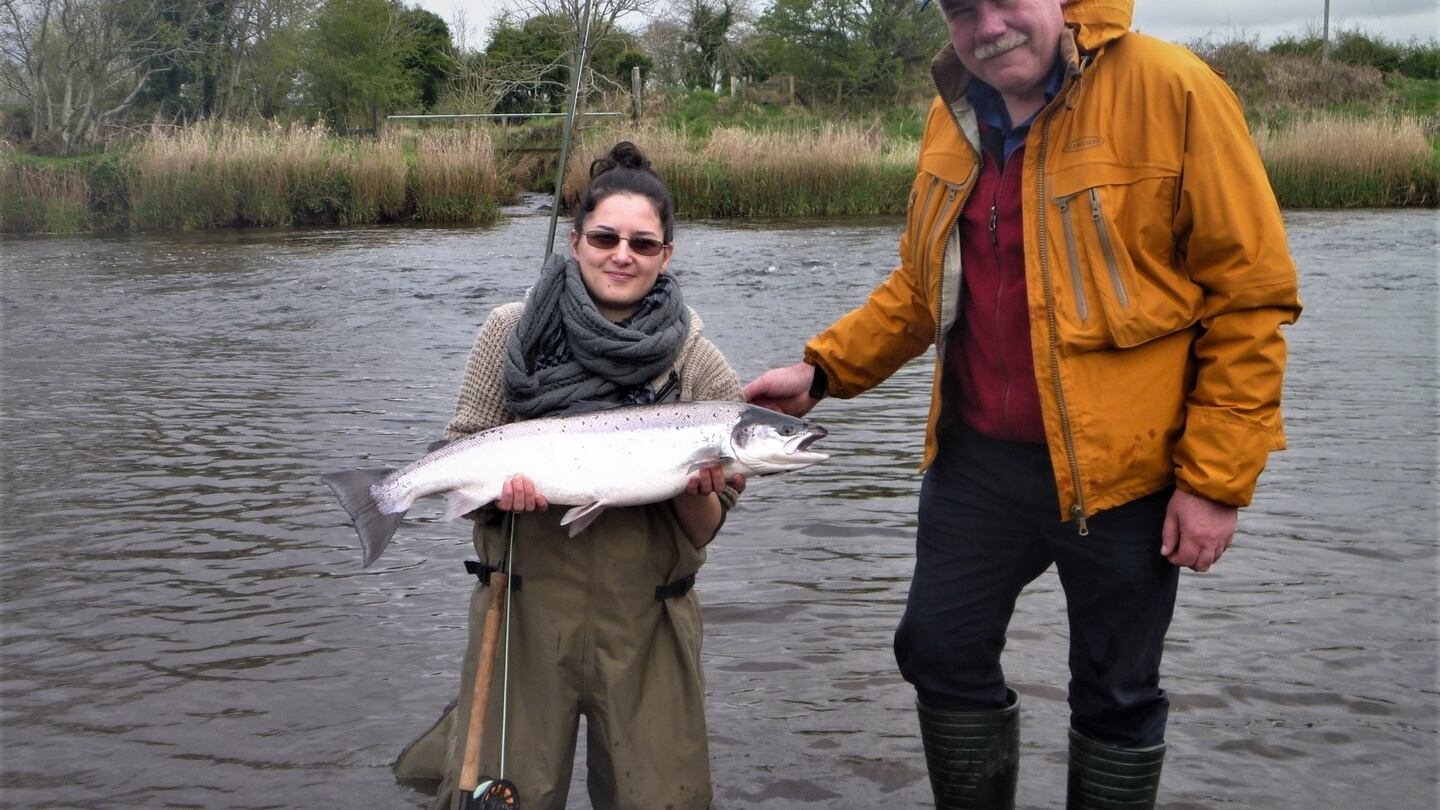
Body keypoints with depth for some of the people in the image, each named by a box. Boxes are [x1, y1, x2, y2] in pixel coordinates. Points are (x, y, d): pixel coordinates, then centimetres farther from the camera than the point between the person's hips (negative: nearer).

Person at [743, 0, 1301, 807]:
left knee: (1116, 695, 10)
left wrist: (1217, 481, -15)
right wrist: (822, 368, 3)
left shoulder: (1168, 89, -14)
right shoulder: (956, 115, 5)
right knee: (942, 652, 14)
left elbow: (1252, 294, -13)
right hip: (975, 458, 6)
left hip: (1120, 467, -5)